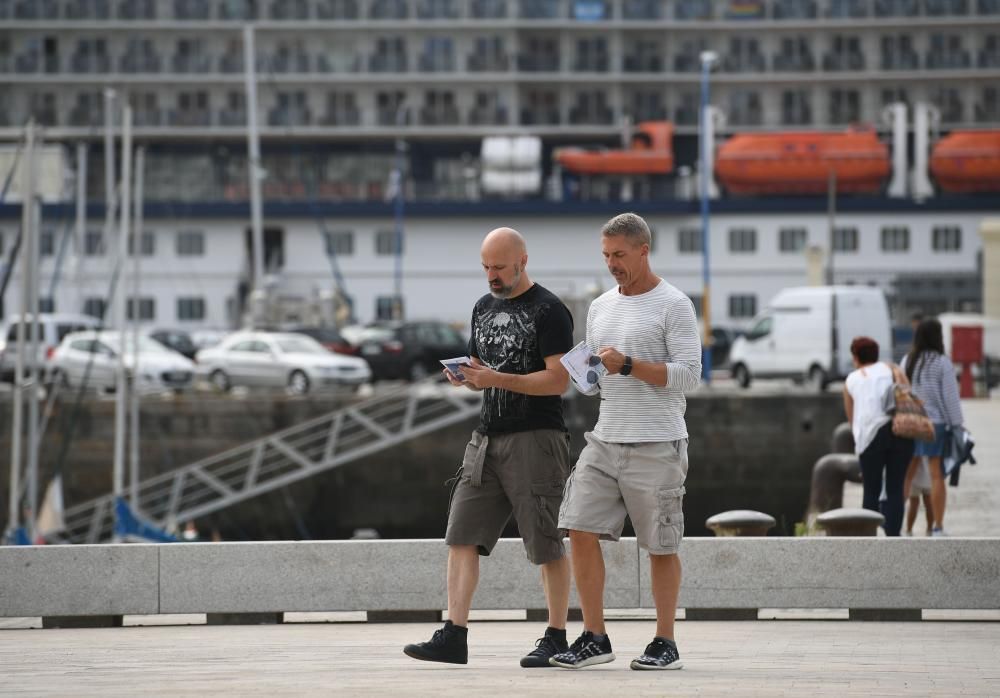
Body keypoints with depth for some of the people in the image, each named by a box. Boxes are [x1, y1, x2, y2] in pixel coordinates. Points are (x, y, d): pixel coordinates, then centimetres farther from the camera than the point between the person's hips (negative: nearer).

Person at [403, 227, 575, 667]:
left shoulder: (548, 311, -7)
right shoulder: (485, 308, 17)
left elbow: (558, 380, -14)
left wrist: (497, 379, -21)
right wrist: (466, 377, 0)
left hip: (536, 438, -7)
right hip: (487, 438, 7)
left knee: (545, 544, -2)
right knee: (462, 536, -3)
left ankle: (556, 638, 7)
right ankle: (454, 636, -6)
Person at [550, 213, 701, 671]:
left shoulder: (673, 306, -5)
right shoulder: (601, 308, 17)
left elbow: (688, 374, -12)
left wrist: (628, 365, -19)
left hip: (656, 445, -6)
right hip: (605, 439, 6)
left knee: (661, 546, 1)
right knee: (581, 531, -4)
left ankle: (665, 643, 9)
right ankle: (594, 638, 2)